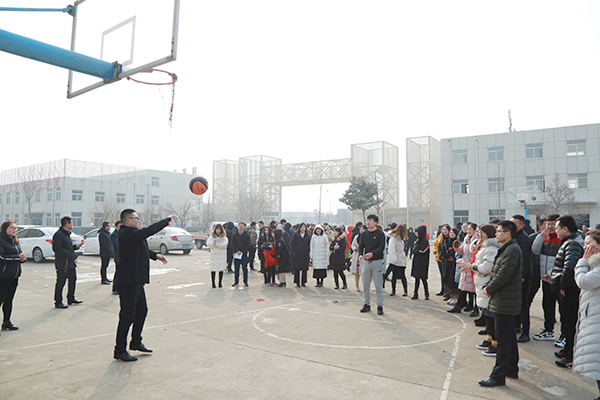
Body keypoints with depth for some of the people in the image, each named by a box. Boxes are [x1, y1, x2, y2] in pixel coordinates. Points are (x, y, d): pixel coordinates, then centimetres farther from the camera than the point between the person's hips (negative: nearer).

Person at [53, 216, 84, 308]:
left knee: (73, 279, 15)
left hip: (70, 263, 10)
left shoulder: (67, 234, 17)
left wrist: (76, 246, 7)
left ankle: (71, 299, 27)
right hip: (62, 263, -10)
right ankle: (58, 302, 6)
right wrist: (69, 254, -23)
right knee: (60, 283, -2)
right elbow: (56, 248, -22)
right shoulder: (58, 234, -15)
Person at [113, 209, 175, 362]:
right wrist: (167, 219, -14)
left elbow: (142, 249, 27)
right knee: (127, 315, -1)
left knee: (142, 311, 19)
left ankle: (136, 342, 33)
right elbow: (150, 230, -25)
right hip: (128, 282, -11)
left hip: (136, 281, 11)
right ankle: (120, 351, 11)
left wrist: (155, 255, 14)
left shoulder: (129, 234, 13)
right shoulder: (127, 234, -20)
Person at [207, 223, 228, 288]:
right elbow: (208, 244, -1)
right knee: (213, 269, -2)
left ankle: (220, 283, 11)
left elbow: (224, 245, -10)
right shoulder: (211, 237, 11)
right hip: (213, 255, 1)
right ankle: (213, 283, 7)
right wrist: (213, 242, -19)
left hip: (222, 255, -1)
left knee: (221, 269, 0)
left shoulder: (224, 237, 5)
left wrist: (216, 243, -12)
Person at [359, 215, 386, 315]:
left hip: (377, 261, -4)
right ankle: (367, 304, 20)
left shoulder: (380, 234, -4)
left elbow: (382, 247, -11)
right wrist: (360, 255, -12)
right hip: (365, 261, 5)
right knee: (365, 284, 8)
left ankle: (380, 306, 9)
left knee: (378, 285, 0)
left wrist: (372, 254, -26)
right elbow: (361, 246, 8)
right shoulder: (364, 234, 10)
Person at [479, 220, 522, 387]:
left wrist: (489, 289, -10)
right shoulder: (506, 249, 15)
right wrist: (488, 286, 4)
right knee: (509, 336, 19)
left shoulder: (512, 250, -18)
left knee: (503, 339, -5)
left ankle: (498, 375, 1)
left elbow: (503, 275, -22)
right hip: (504, 300, 10)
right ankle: (512, 369, 31)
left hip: (505, 302, -10)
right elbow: (495, 272, 17)